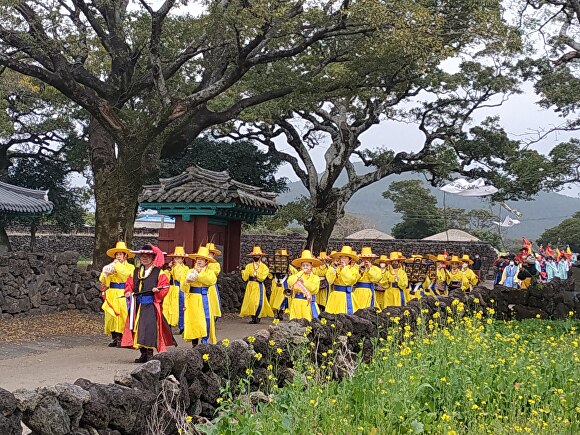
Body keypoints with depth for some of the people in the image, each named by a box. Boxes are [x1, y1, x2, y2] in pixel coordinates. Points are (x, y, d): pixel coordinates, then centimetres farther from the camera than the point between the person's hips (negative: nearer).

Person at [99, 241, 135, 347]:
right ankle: (115, 338, 9)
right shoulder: (111, 266, 15)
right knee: (111, 316, 2)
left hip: (123, 295, -4)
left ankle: (122, 339, -2)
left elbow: (127, 274, -19)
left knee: (122, 316, -8)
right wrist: (106, 273, -11)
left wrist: (117, 265, -10)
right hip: (111, 295, 4)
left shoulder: (130, 267, 4)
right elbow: (102, 280, 10)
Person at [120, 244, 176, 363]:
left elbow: (165, 286, -3)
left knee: (150, 327, -13)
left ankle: (150, 353, -7)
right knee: (139, 328, 6)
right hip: (138, 304, 5)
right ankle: (143, 354, 14)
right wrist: (128, 292, -1)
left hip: (152, 305, -5)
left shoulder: (159, 272, 2)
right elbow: (129, 284, 18)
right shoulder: (135, 272, 16)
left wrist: (158, 290, -21)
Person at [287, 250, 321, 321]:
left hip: (308, 304, -2)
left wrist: (303, 282, -16)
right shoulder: (298, 275, 12)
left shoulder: (315, 277, 5)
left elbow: (314, 288, -13)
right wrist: (301, 272, -6)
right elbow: (290, 282, -7)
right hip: (297, 302, 2)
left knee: (308, 321, -10)